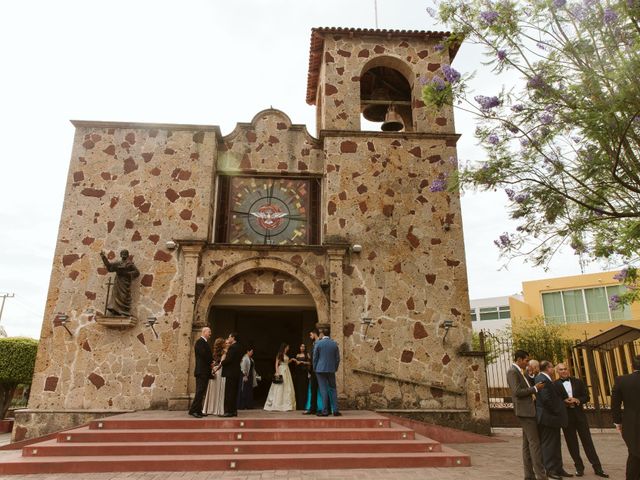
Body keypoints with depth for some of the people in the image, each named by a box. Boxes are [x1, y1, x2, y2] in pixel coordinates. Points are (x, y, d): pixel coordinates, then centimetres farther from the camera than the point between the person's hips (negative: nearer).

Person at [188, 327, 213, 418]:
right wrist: (211, 363, -7)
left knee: (201, 392, 9)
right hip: (201, 371, -10)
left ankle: (198, 411, 12)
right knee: (200, 391, -10)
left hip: (205, 372, 10)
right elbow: (203, 355, -19)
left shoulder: (205, 342, 20)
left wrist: (211, 363, 1)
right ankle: (193, 410, -7)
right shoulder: (200, 342, -10)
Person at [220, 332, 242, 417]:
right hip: (236, 373, 10)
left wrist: (221, 363, -4)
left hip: (230, 373, -10)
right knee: (234, 392, 13)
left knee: (229, 393, -5)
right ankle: (234, 410, 17)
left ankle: (229, 411, -3)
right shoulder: (238, 347, 15)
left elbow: (228, 359, -21)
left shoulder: (232, 347, -15)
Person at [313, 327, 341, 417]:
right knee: (333, 389, 10)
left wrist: (315, 369, 10)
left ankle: (325, 411, 1)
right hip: (331, 370, 3)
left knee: (323, 390, 0)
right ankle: (335, 410, 8)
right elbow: (337, 358, 5)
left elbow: (315, 358, -2)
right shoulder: (334, 344, 3)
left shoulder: (318, 343, -6)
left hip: (320, 370, -3)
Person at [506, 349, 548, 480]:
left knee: (527, 443, 8)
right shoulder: (512, 371, -11)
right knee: (535, 442, -10)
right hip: (524, 410, -9)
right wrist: (535, 388, -12)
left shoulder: (521, 373, 20)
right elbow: (517, 392, -19)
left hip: (528, 410, 9)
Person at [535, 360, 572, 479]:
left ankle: (558, 468, 26)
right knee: (548, 444, -1)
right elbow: (547, 399, -26)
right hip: (548, 417, -11)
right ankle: (549, 470, 7)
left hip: (552, 417, 11)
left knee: (555, 444, 17)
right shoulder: (543, 380, -20)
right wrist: (557, 411, -17)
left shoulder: (545, 379, 15)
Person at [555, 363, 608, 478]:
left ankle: (597, 468, 10)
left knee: (587, 441, 4)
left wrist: (577, 400, -12)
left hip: (579, 414, 2)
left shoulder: (578, 381, 7)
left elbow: (586, 396, 5)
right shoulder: (555, 385, -3)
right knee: (572, 443, 5)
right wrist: (564, 402, -20)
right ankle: (579, 467, 16)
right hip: (566, 416, -2)